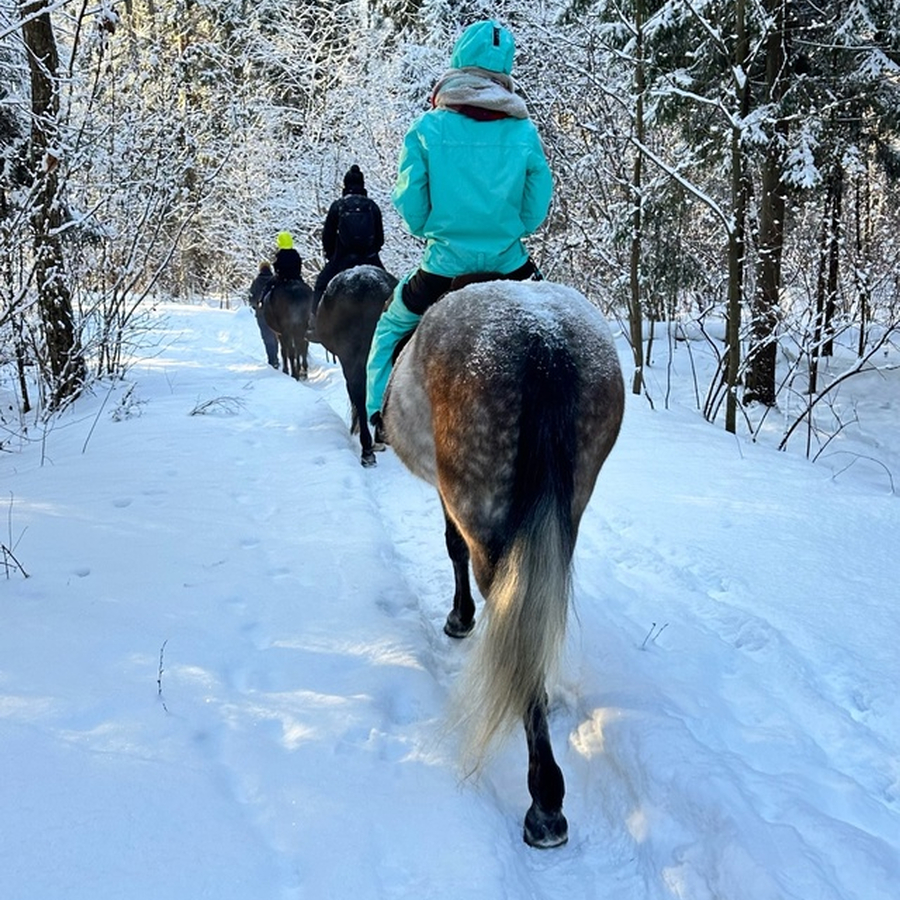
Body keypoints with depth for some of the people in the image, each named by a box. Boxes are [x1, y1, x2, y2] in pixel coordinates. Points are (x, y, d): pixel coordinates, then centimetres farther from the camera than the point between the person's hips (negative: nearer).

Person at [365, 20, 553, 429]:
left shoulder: (427, 127, -7)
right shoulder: (524, 131, -3)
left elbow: (409, 201, -4)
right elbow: (539, 202, 1)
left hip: (445, 262, -1)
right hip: (507, 264, 1)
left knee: (390, 327, 22)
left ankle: (380, 417, 19)